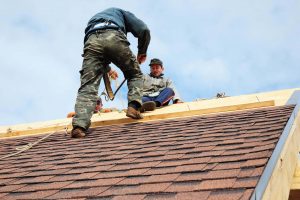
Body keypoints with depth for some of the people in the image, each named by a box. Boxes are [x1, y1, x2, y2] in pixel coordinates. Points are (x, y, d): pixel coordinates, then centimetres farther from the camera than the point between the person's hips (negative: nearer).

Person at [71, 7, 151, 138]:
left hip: (92, 41, 2)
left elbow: (96, 54, 48)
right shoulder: (120, 12, 37)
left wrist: (107, 69, 63)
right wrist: (142, 52, 32)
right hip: (114, 37, -2)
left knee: (87, 86, -6)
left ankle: (79, 126, -26)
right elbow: (143, 30, 18)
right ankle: (134, 106, -2)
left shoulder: (93, 19, 48)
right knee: (135, 74, 19)